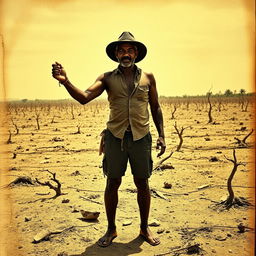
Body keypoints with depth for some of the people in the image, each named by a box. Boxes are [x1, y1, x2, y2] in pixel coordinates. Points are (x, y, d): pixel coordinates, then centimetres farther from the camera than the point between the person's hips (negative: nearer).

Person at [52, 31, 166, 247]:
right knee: (112, 183, 5)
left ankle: (145, 228, 27)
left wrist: (161, 135, 6)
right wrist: (65, 81, -28)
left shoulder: (148, 77, 7)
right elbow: (84, 97, -11)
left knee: (142, 184, 8)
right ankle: (111, 229, 23)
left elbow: (155, 108, 12)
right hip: (115, 137, 0)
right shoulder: (108, 78, 3)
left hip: (141, 137, 1)